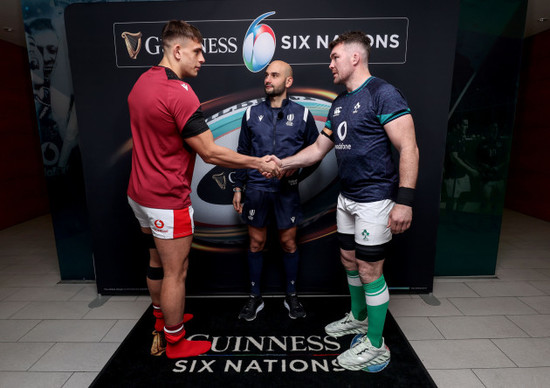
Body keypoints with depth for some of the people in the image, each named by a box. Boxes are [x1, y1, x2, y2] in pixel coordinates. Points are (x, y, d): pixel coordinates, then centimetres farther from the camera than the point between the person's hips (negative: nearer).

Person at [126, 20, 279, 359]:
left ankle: (163, 319, 44)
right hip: (167, 201, -10)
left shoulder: (142, 82, 8)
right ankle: (176, 342, 26)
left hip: (141, 193, 10)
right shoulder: (179, 93, -22)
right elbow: (211, 153, -22)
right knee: (176, 271, 6)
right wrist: (259, 163, -13)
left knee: (158, 261, 23)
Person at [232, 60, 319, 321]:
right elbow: (242, 153, 9)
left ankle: (291, 295, 30)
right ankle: (255, 297, 27)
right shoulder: (252, 114, 6)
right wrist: (238, 187, 6)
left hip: (287, 190, -1)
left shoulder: (302, 114, 1)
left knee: (289, 243, 10)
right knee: (256, 243, 9)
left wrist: (296, 167, -12)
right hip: (256, 188, 1)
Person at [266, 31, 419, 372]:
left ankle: (376, 347, 20)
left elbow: (408, 149, -18)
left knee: (369, 270, 0)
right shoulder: (339, 104, 13)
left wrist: (404, 200, -24)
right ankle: (358, 318, 41)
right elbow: (319, 148, 16)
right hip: (347, 197, 8)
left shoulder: (383, 94, -13)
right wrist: (282, 164, 9)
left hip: (374, 199, -8)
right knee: (350, 262, 18)